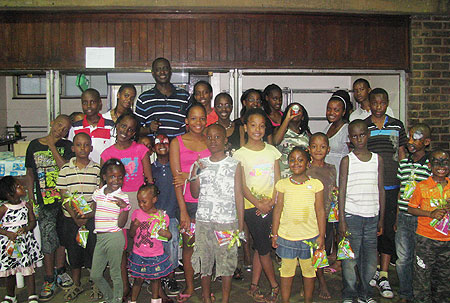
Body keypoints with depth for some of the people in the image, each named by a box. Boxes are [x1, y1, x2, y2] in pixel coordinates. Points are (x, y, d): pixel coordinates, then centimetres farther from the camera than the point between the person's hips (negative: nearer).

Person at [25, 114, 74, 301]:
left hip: (65, 200, 1)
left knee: (62, 238, 11)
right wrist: (31, 199, 5)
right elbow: (30, 174, 10)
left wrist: (52, 146, -11)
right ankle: (49, 280, 14)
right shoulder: (34, 145, 6)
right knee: (48, 242, 1)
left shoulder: (66, 146, 3)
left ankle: (60, 272, 29)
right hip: (45, 202, 0)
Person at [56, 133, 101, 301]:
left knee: (94, 249, 3)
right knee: (74, 251, 12)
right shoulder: (65, 170, 0)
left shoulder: (97, 169, -2)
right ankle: (76, 284, 29)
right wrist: (75, 218, -9)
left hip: (92, 217, -1)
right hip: (71, 218, 1)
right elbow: (64, 196, -2)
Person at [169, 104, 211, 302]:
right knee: (189, 243, 6)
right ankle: (189, 286, 23)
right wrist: (183, 210, -10)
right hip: (187, 201, -1)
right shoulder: (177, 142, 2)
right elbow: (176, 177, -4)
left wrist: (190, 175, -15)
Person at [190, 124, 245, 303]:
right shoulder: (201, 164, 8)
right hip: (203, 221, 3)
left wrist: (240, 225, -5)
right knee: (204, 260, 9)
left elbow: (239, 196, -2)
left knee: (226, 261, 3)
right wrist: (194, 175, -7)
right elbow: (195, 194, 11)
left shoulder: (234, 165, -1)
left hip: (227, 221, -3)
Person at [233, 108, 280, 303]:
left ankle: (254, 287, 22)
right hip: (252, 206, -3)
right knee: (264, 248, 2)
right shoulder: (240, 154, -4)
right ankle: (275, 286, 19)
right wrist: (259, 204, -14)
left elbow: (278, 180, 5)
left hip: (271, 205, 3)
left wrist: (271, 201, -9)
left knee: (260, 247, 10)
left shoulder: (272, 151, 6)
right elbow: (242, 186, -7)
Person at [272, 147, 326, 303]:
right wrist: (274, 233, 4)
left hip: (310, 236, 0)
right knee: (287, 270, 11)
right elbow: (278, 209, 4)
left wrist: (321, 236, -2)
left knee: (309, 270, 13)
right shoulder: (282, 184, -1)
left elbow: (320, 211, 0)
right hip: (286, 236, 0)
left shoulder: (316, 184, -3)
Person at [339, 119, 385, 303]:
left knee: (370, 257, 7)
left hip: (372, 217, 3)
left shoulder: (377, 159, 7)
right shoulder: (347, 160, -2)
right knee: (351, 257, 1)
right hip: (352, 215, -3)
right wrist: (341, 220, -7)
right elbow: (342, 191, -3)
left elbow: (381, 190, 10)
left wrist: (381, 219, 9)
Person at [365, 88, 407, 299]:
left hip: (391, 187, 1)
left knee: (388, 229, 1)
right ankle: (374, 268, 26)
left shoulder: (397, 126, 8)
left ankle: (384, 276, 9)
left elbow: (402, 154, 13)